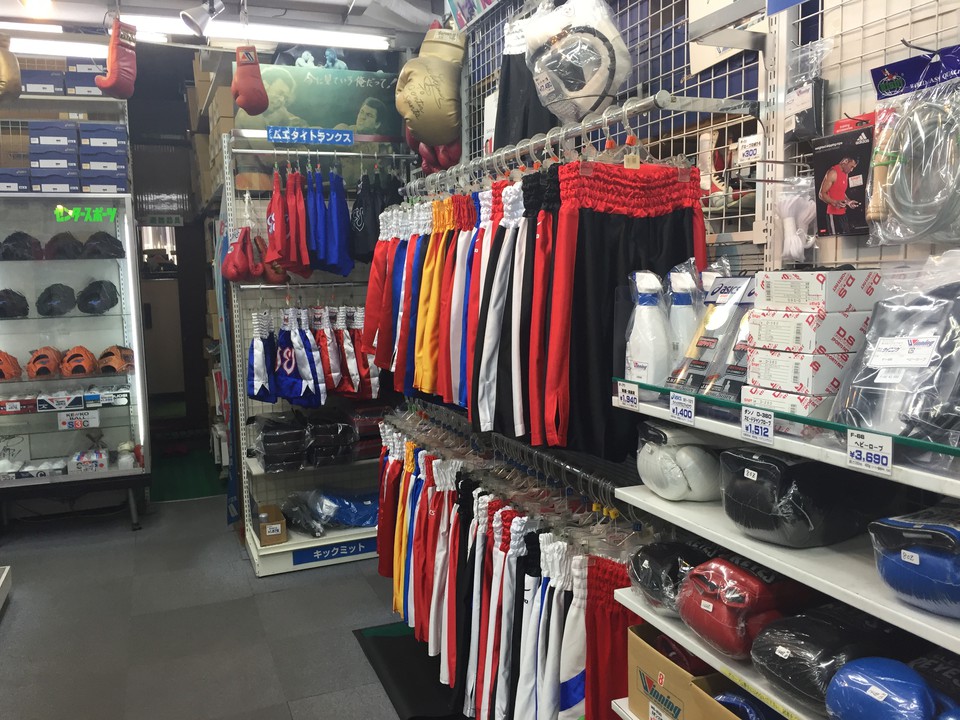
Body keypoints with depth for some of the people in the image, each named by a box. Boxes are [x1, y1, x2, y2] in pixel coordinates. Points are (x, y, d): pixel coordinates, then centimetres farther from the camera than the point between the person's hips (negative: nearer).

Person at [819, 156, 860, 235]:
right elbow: (821, 194, -16)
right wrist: (834, 202, -30)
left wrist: (848, 201, 10)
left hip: (843, 213, 9)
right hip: (833, 214, -9)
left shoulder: (846, 174, 16)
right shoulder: (833, 173, -12)